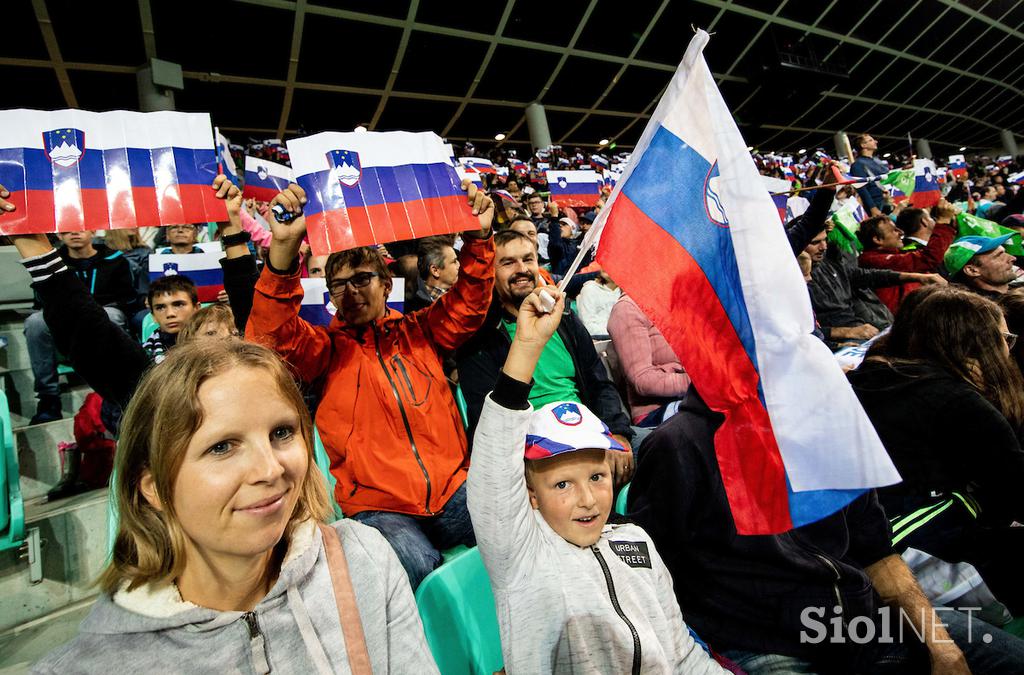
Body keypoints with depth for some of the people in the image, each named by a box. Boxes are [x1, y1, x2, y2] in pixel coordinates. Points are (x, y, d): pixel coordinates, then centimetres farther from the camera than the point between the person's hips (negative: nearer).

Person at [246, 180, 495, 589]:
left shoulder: (418, 331, 16)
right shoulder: (326, 347, 8)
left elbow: (468, 303, 7)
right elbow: (272, 335, -10)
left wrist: (477, 238, -11)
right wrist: (284, 248, -26)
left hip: (452, 492, 3)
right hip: (379, 506, -2)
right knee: (414, 563, -33)